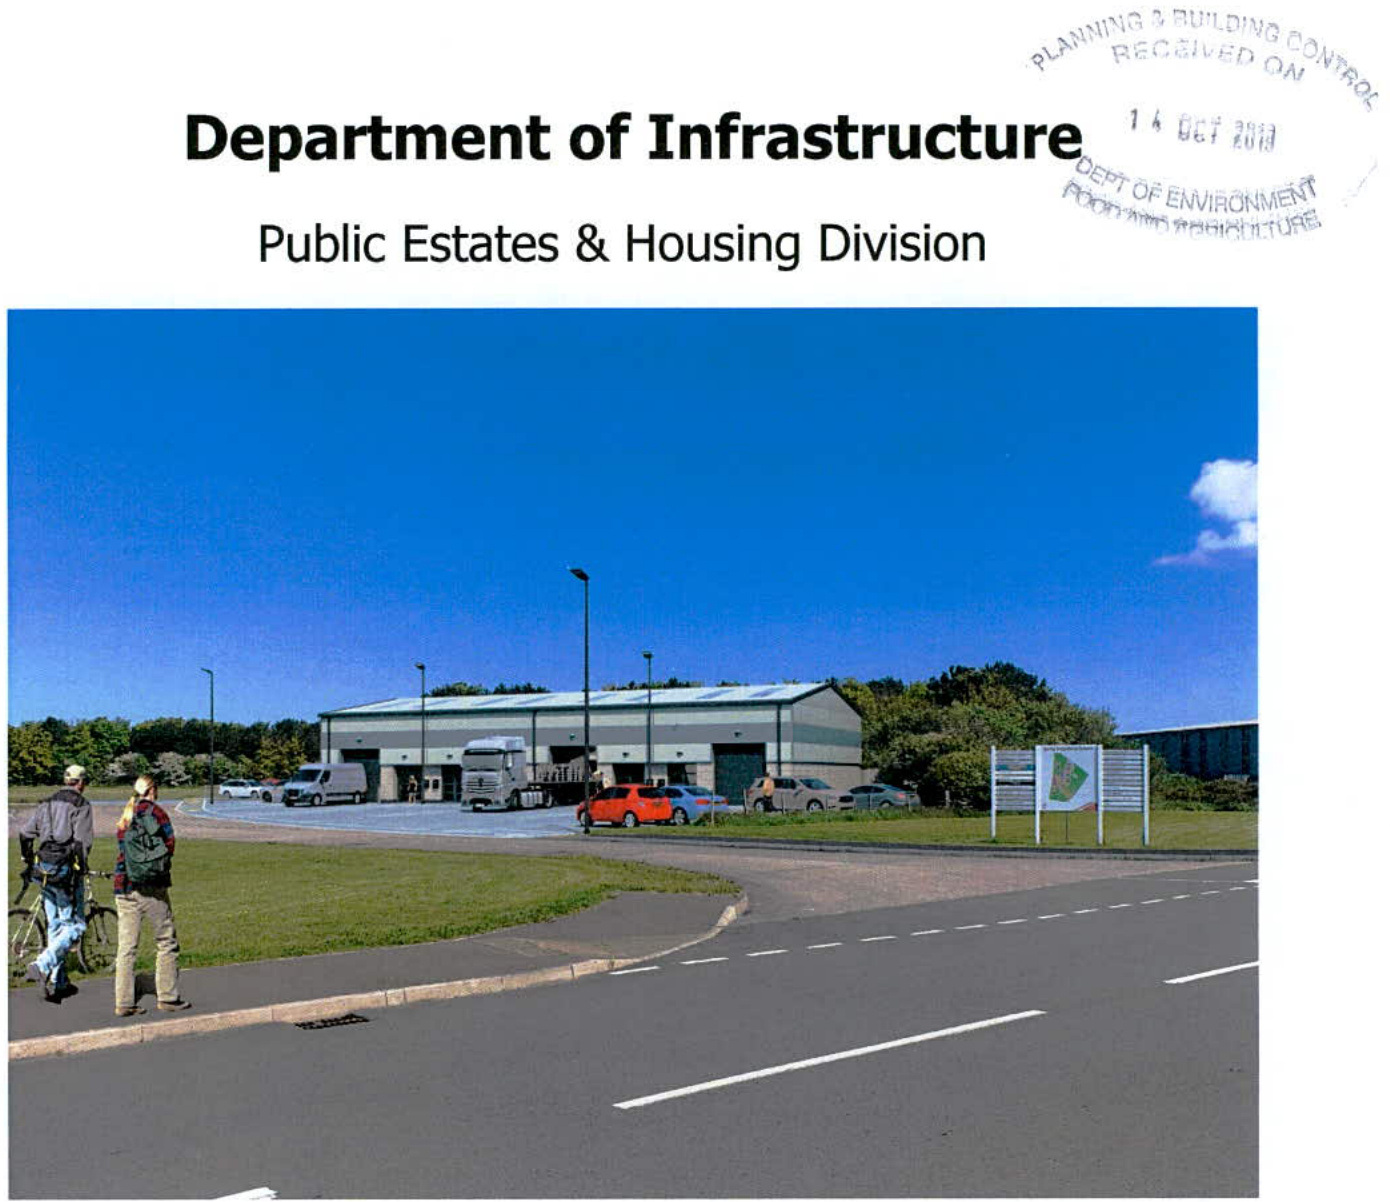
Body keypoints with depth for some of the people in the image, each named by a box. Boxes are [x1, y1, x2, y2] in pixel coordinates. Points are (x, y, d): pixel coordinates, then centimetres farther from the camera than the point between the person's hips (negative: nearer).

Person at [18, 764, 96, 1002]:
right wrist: (79, 873, -11)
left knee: (55, 926, 13)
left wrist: (29, 863, 19)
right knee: (74, 925, 0)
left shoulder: (46, 804, 13)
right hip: (65, 871, -7)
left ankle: (57, 983, 17)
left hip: (44, 871, 7)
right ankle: (41, 965, -18)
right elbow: (82, 842, -16)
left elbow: (25, 833, 10)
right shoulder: (81, 806, -7)